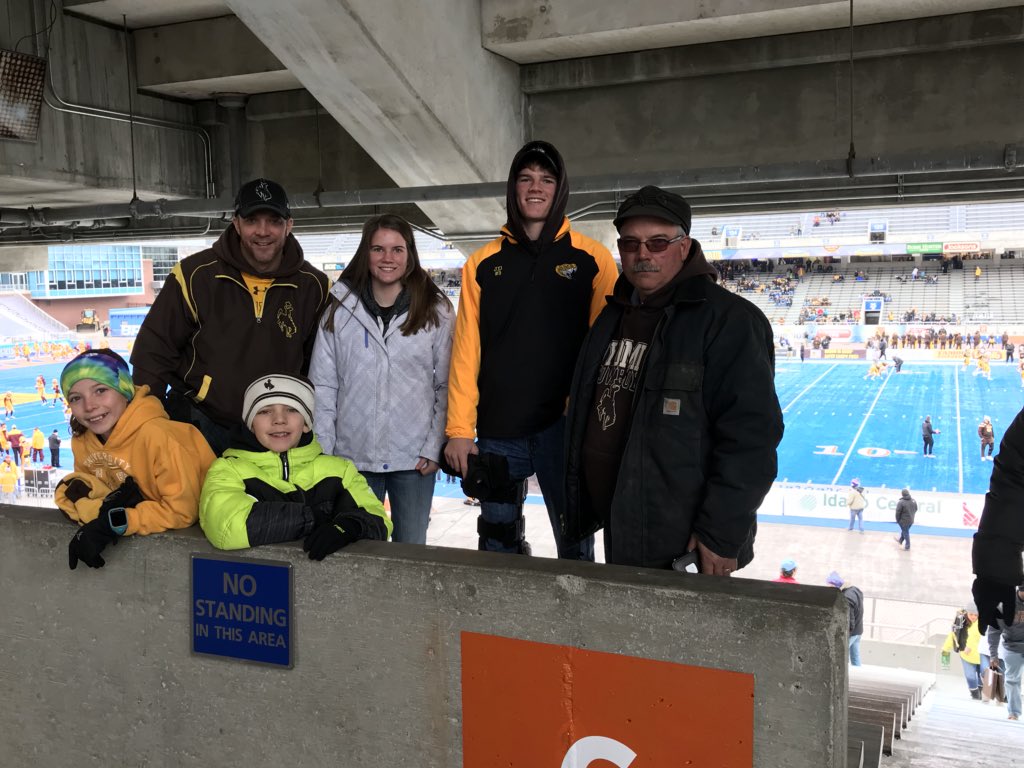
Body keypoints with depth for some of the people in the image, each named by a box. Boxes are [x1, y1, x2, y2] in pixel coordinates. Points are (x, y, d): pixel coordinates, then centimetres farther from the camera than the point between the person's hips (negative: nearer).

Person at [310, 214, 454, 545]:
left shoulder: (436, 312, 0)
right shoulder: (340, 310, 1)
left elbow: (446, 386, 1)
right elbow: (323, 386, 2)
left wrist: (434, 448, -5)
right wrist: (323, 452, -2)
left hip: (414, 458, 0)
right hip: (353, 456, 1)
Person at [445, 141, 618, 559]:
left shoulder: (591, 258, 0)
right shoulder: (484, 263, 6)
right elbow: (466, 350, 2)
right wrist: (459, 429, -3)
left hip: (565, 427, -2)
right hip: (498, 430, 2)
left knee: (575, 543, 9)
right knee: (498, 543, 13)